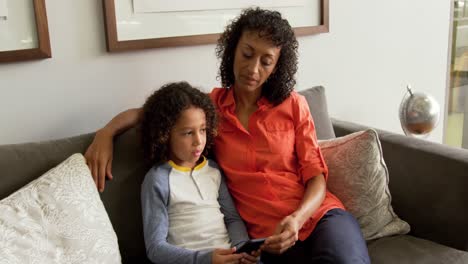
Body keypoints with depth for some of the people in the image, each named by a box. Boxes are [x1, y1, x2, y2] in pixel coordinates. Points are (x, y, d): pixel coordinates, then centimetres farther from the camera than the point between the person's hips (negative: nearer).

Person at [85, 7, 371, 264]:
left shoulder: (294, 105, 3)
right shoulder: (210, 105, 5)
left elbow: (316, 177, 2)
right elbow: (147, 111, 16)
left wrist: (297, 219, -18)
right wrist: (106, 133, -4)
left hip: (319, 214, 1)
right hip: (265, 234, 0)